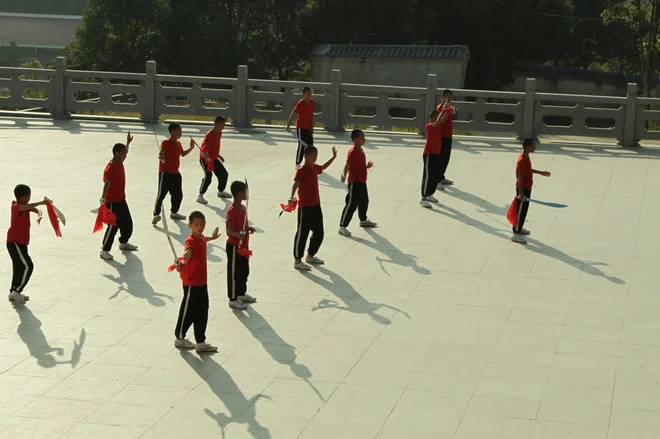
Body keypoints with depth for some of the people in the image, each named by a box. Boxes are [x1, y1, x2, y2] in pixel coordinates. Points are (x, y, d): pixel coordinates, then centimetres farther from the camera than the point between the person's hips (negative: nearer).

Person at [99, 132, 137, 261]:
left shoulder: (120, 162, 2)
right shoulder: (110, 169, -27)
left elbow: (124, 152, 28)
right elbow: (107, 183, -43)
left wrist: (128, 142, 36)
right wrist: (103, 197, -56)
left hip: (121, 200, 10)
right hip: (112, 202, -10)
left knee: (127, 223, 20)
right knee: (113, 227, -8)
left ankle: (123, 243, 42)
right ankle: (105, 250, 0)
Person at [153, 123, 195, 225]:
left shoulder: (178, 143, 10)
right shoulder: (166, 143, -15)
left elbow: (183, 154, 27)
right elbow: (160, 156, -22)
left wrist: (191, 148, 14)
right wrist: (161, 156, -45)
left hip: (175, 174, 8)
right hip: (165, 174, -8)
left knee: (178, 195, 14)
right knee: (161, 194, -9)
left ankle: (174, 213, 31)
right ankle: (156, 215, -3)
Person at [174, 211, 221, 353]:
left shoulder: (201, 238, 7)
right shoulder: (191, 241, -21)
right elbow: (188, 252, -44)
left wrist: (212, 237, 54)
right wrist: (180, 262, -65)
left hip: (202, 282, 9)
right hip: (191, 283, -9)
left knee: (202, 313, 11)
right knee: (188, 312, 6)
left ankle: (200, 343, 18)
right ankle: (179, 338, 24)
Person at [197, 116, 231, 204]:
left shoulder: (219, 133, 3)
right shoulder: (209, 135, -24)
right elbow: (204, 148, -32)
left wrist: (218, 156, 23)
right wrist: (206, 156, -49)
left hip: (214, 159, 9)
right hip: (205, 159, -9)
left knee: (224, 174, 14)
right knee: (208, 176, -24)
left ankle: (221, 192, 37)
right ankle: (200, 196, -18)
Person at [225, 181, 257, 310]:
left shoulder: (243, 208, 7)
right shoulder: (232, 211, -22)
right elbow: (229, 230, -25)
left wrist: (248, 229, 5)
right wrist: (238, 235, -42)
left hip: (243, 245, 9)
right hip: (234, 246, -9)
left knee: (244, 270, 21)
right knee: (234, 272, 1)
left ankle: (242, 294, 37)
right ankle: (233, 299, 10)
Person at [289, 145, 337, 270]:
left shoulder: (314, 167, 9)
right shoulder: (301, 171, -16)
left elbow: (323, 167, 34)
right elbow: (296, 183, -34)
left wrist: (334, 157, 32)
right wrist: (292, 196, -51)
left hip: (316, 206, 8)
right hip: (305, 207, -8)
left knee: (319, 233, 15)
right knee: (302, 234, -2)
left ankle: (310, 256, 33)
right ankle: (297, 261, 5)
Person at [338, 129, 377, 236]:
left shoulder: (361, 150, 10)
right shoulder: (352, 152, -19)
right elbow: (347, 165, -32)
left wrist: (367, 166, 25)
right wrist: (344, 174, -47)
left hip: (362, 182, 10)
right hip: (354, 183, -10)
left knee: (364, 201, 26)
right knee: (351, 204, -9)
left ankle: (363, 220, 48)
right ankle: (342, 227, -7)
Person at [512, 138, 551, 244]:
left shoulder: (526, 156, 6)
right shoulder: (522, 160, -25)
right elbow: (520, 177, -25)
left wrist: (540, 172, 29)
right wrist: (521, 193, -26)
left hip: (526, 188, 10)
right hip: (523, 189, -10)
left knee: (522, 210, 21)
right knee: (522, 211, -7)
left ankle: (518, 228, 36)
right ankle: (516, 235, -4)